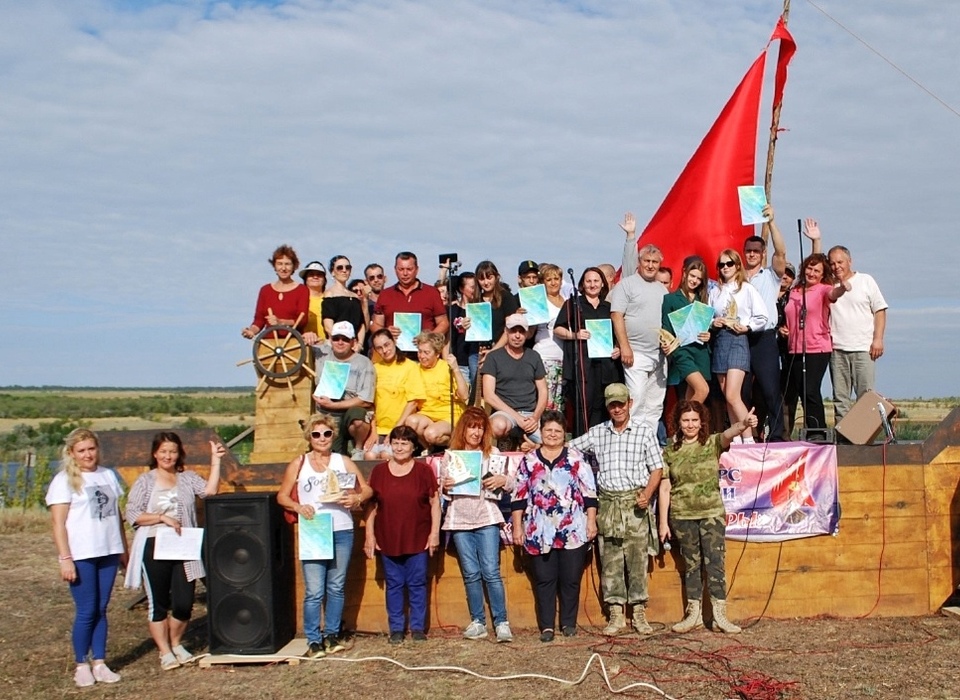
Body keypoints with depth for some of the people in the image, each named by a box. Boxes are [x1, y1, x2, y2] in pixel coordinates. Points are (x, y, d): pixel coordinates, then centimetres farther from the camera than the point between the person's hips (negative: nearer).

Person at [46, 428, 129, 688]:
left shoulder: (109, 476, 12)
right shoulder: (64, 481, -3)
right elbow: (58, 523, -7)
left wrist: (124, 549, 14)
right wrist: (65, 558, -13)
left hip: (109, 552, 4)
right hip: (81, 556, -4)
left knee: (101, 610, 8)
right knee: (86, 611, -2)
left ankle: (100, 663, 15)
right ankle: (81, 666, 11)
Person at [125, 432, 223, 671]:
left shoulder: (188, 478, 9)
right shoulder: (144, 482, 3)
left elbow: (210, 490, -8)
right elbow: (132, 515, -4)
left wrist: (215, 462, -13)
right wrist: (162, 517, -14)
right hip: (154, 549, -2)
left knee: (184, 603, 3)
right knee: (159, 603, 5)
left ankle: (176, 644, 27)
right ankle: (165, 652, 17)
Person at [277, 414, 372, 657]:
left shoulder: (344, 462, 11)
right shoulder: (298, 463, 8)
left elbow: (367, 489, 9)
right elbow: (282, 496, 7)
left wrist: (356, 498, -13)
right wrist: (298, 507, -12)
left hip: (342, 531, 2)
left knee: (336, 587, 8)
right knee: (314, 591, -6)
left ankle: (332, 634, 21)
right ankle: (313, 640, 3)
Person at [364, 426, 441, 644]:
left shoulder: (424, 470, 0)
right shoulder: (379, 471, 4)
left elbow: (435, 502, 1)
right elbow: (371, 505, 6)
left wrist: (434, 532, -4)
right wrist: (370, 535, 2)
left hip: (418, 540, -1)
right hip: (388, 540, 1)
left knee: (417, 584, 5)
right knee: (394, 585, 8)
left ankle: (418, 627, 16)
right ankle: (396, 628, 17)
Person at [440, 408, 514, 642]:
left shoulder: (492, 453, 8)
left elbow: (512, 482, 7)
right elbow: (441, 490, 16)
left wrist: (502, 480, -15)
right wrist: (444, 487, -7)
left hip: (487, 518, -2)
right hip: (459, 520, 2)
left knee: (491, 572, -7)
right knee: (471, 574, 3)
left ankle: (501, 623, -4)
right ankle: (478, 622, 10)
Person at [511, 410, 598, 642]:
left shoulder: (576, 458, 6)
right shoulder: (528, 461, 8)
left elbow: (589, 493, 4)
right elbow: (519, 497, 7)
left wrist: (591, 521, -3)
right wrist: (517, 527, 2)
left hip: (573, 531, 0)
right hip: (539, 532, 1)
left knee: (571, 578, 5)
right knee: (544, 579, 2)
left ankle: (568, 623, 18)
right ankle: (546, 626, 9)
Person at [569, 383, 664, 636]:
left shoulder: (644, 431, 3)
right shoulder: (597, 433, 10)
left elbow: (656, 468, 2)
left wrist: (647, 494, -12)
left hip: (635, 503, -2)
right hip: (607, 503, 2)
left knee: (637, 560, -1)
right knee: (610, 561, 2)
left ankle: (639, 613, 8)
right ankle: (616, 615, 8)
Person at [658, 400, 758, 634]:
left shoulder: (713, 443, -1)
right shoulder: (670, 452, 3)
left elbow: (728, 433, -25)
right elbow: (664, 489, 4)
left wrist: (743, 424, -47)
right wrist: (663, 522, 1)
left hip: (712, 514, -2)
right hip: (682, 517, 2)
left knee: (715, 563, -6)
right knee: (691, 565, 10)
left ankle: (720, 614, -2)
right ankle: (694, 614, 18)